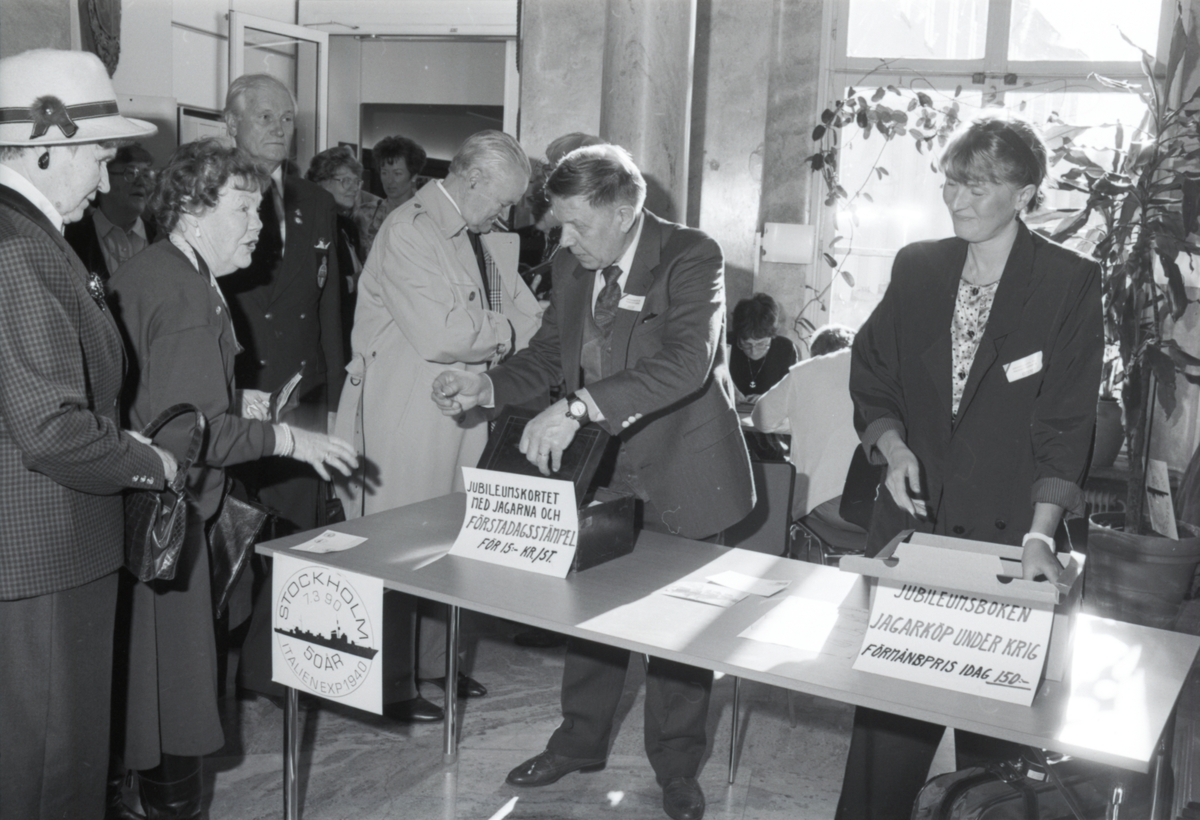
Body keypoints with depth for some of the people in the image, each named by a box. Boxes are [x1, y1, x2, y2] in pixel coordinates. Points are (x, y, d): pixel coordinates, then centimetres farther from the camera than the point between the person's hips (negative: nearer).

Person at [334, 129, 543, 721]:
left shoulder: (488, 240, 11)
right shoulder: (408, 231, -16)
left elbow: (528, 316, 11)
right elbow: (440, 337, -24)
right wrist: (511, 330, -12)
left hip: (463, 412, 8)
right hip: (404, 419, -8)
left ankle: (435, 661, 33)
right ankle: (390, 685, 17)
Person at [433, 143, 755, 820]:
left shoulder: (692, 257, -19)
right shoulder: (572, 265, 2)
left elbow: (686, 361, -34)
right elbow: (548, 355, 10)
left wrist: (577, 408, -43)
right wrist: (488, 386, -10)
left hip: (682, 478, -5)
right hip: (601, 471, 5)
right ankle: (581, 740, 37)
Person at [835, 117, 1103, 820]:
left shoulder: (1071, 284, -5)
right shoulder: (916, 269, 6)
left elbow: (1066, 420, -9)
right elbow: (872, 378, 12)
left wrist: (1042, 532, -17)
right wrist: (892, 446, -6)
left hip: (1007, 532, -3)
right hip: (913, 518, 3)